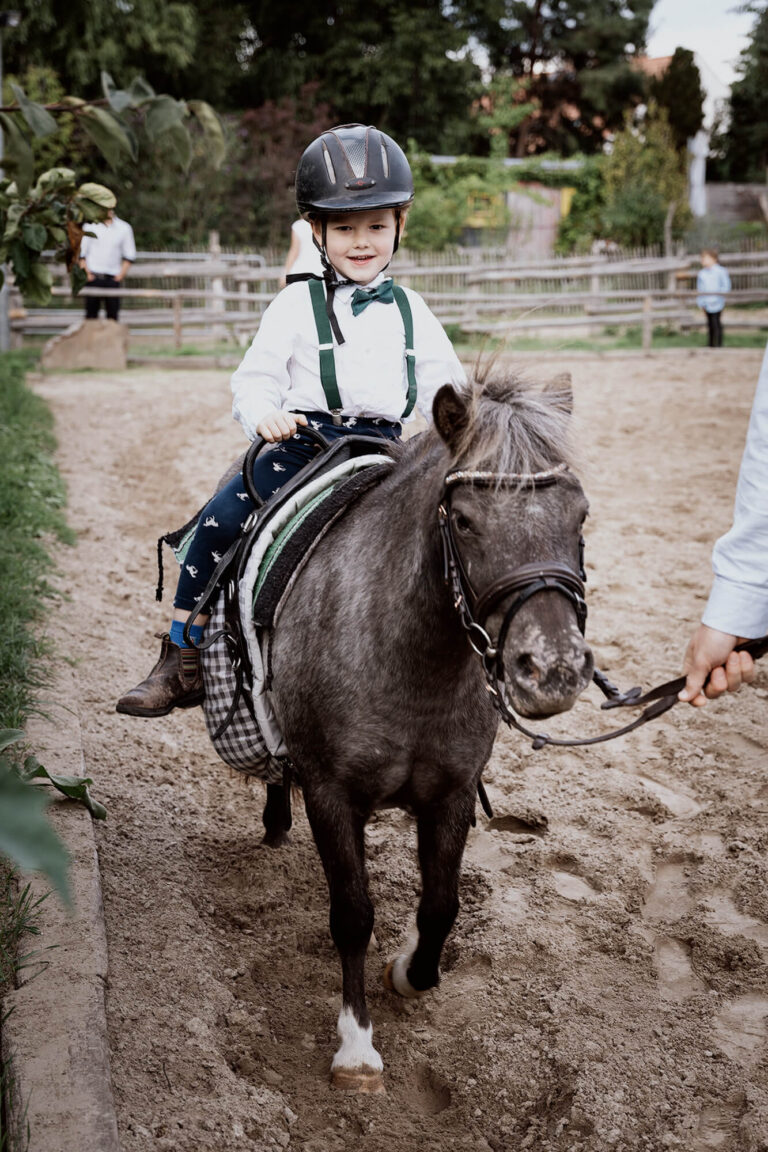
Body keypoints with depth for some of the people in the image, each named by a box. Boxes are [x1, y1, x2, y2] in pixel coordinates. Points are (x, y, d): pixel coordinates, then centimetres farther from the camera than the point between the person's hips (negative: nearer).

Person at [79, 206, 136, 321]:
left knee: (113, 314, -1)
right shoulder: (89, 226, 4)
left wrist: (121, 275, -3)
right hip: (93, 277, 0)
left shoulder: (124, 228, 5)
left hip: (113, 278, 0)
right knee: (91, 312, 0)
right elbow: (81, 253, 5)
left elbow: (130, 255, 7)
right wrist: (86, 273, -5)